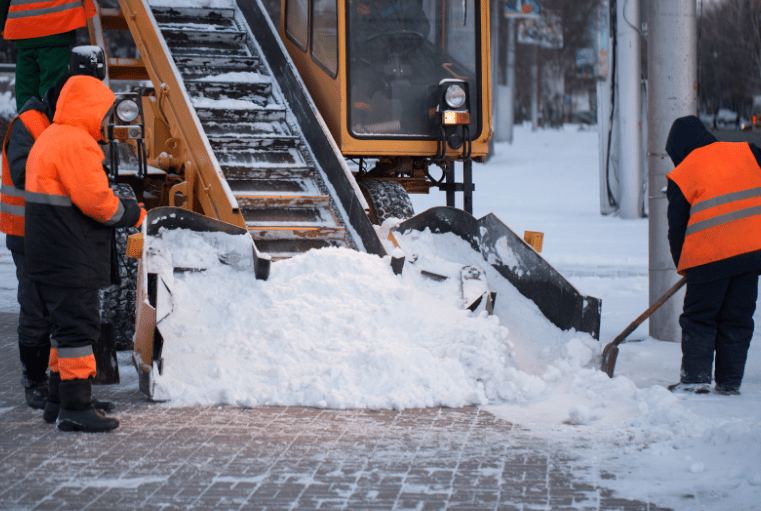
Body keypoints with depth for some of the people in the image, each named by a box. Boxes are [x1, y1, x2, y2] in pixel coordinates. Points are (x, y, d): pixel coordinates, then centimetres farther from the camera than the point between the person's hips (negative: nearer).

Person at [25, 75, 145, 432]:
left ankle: (61, 400, 24)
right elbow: (96, 200, -21)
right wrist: (133, 214, -5)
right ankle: (75, 408, -5)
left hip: (50, 255, 11)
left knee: (67, 326, 17)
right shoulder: (75, 144, -18)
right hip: (71, 260, -11)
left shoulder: (50, 139, 17)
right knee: (78, 326, -7)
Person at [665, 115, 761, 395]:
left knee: (699, 317, 9)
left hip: (711, 257, -4)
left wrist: (683, 265, 16)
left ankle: (695, 377, 4)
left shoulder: (681, 176, 1)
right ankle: (730, 381, 12)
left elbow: (677, 228, 4)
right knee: (738, 318, 11)